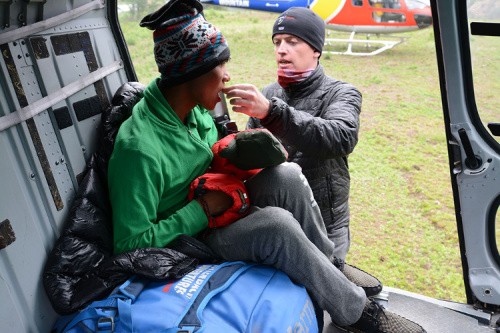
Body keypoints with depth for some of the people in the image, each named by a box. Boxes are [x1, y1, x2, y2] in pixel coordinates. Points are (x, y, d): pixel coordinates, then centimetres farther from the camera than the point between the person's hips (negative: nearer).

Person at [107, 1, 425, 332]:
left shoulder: (194, 107, -3)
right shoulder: (139, 148, -28)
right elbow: (130, 244, -24)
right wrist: (203, 209, -24)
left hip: (220, 213, 7)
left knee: (286, 175, -19)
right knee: (276, 223, -32)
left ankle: (333, 268, 0)